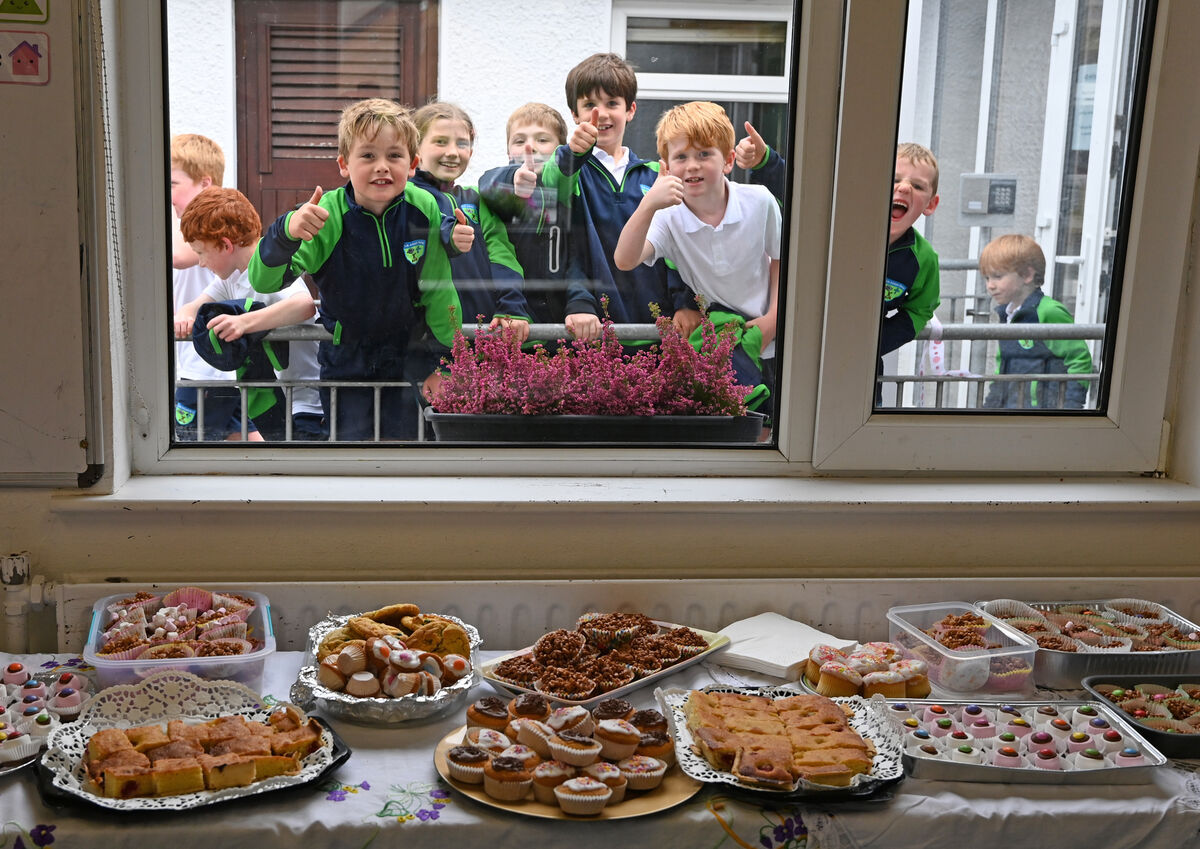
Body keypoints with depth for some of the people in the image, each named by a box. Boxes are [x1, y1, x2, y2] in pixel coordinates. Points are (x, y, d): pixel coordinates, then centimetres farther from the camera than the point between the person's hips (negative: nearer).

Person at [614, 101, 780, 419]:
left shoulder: (760, 202, -8)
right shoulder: (668, 217, -13)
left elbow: (780, 259, 8)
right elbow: (624, 261, -29)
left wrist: (773, 317, -4)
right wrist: (648, 205, -42)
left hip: (765, 333, 2)